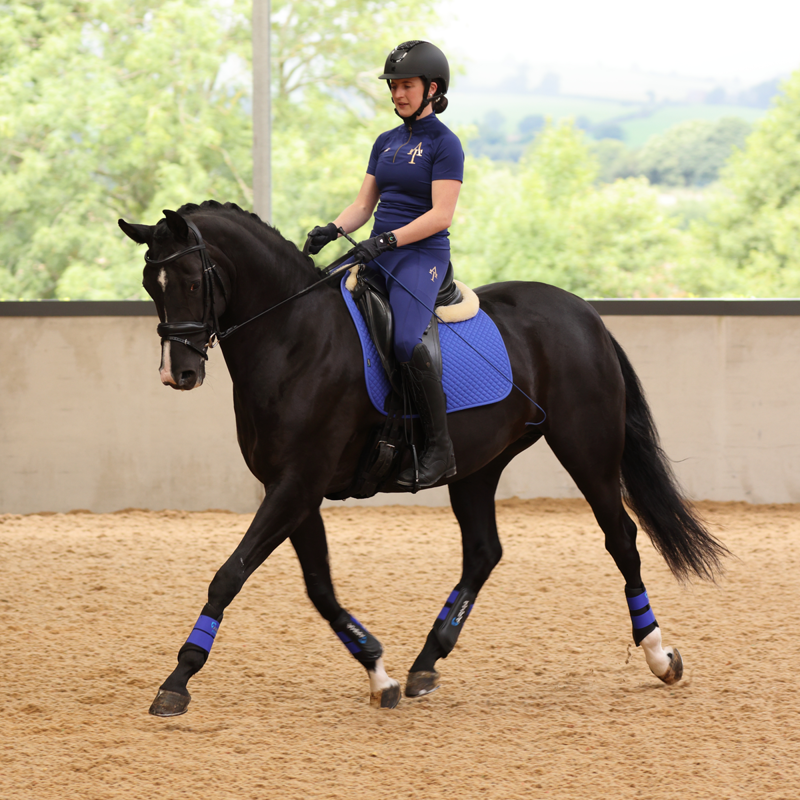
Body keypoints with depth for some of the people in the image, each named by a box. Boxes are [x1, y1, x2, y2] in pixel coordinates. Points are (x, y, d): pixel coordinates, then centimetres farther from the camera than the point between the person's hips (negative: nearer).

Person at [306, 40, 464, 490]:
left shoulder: (445, 144, -5)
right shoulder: (386, 143, 17)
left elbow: (441, 215, -14)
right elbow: (364, 204, 17)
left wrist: (387, 240, -23)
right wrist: (333, 230, -3)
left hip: (424, 255, -8)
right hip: (379, 253, 8)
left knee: (407, 340, -31)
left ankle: (441, 450, -24)